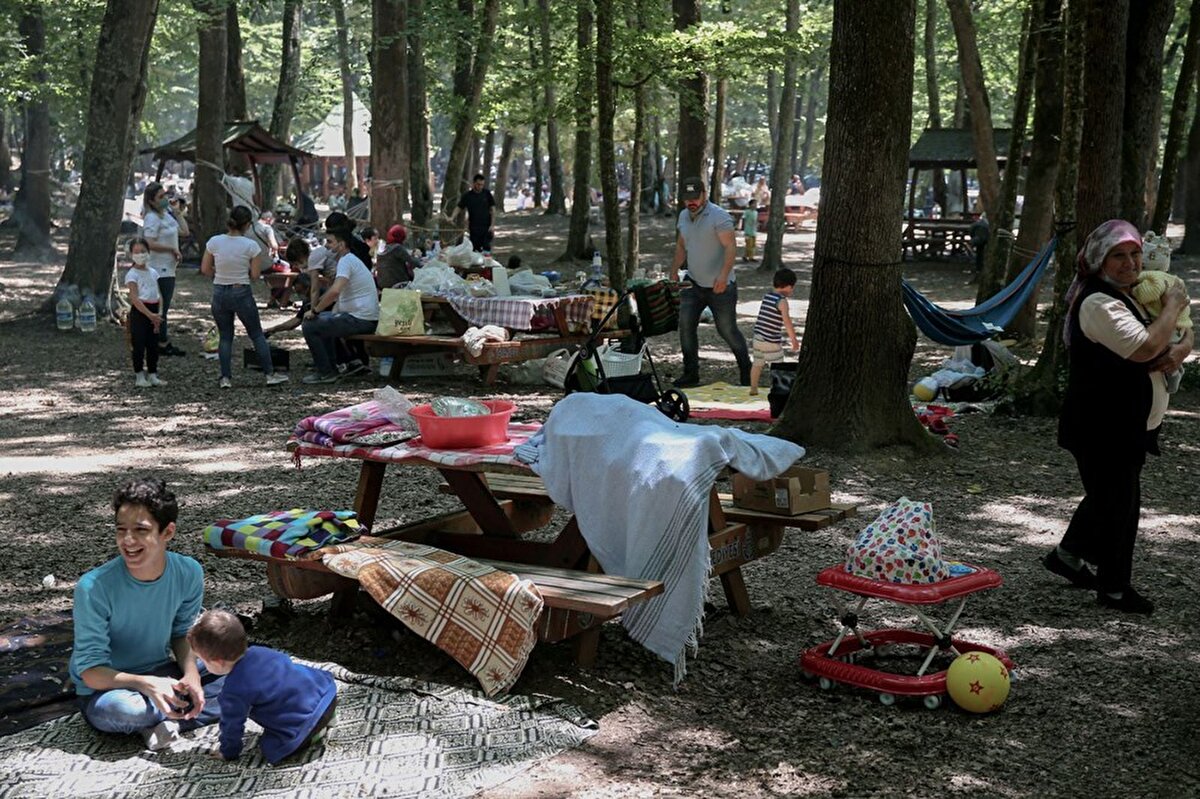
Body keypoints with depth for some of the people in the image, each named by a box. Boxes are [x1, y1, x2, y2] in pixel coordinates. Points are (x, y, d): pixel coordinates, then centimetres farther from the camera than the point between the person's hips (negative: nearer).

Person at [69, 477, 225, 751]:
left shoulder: (189, 573, -13)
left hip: (161, 674, 5)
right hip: (106, 688, -5)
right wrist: (146, 684, -39)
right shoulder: (94, 587, -25)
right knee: (120, 708, -39)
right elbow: (90, 671, -22)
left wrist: (191, 675, -17)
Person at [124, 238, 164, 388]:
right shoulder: (132, 274, -9)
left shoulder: (153, 273, 10)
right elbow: (134, 299, -17)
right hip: (139, 313, -6)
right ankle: (139, 377, 8)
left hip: (153, 311, 6)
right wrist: (150, 314, -23)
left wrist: (156, 317, 6)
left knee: (153, 345, 9)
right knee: (139, 345, 0)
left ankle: (152, 375, 19)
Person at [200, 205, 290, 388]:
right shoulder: (251, 246, -12)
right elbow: (254, 275, -7)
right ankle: (270, 374, 13)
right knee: (257, 334, 12)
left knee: (225, 336, 13)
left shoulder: (214, 242, -5)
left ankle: (226, 378, 7)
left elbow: (205, 269, 1)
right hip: (242, 293, -2)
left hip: (219, 293, 2)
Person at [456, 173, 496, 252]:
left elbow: (493, 209, 2)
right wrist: (452, 217, -18)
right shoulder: (467, 196, 1)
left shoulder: (487, 194, 1)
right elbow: (459, 208, 1)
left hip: (486, 227, -1)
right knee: (475, 249, 6)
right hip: (474, 228, 1)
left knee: (487, 248, -6)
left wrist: (492, 225, -5)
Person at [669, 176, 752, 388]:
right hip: (693, 283, 6)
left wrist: (723, 275, -36)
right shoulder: (684, 216, 9)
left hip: (720, 286, -6)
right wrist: (674, 271, 13)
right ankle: (691, 374, 5)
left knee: (727, 330, 1)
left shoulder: (719, 216, -16)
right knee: (685, 325, -4)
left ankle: (746, 370, 20)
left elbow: (730, 247, -24)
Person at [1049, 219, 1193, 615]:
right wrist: (1172, 306, -16)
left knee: (1108, 496, 21)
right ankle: (1114, 587, 13)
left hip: (1128, 424, 10)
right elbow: (1144, 348, -31)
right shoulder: (1099, 303, -20)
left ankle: (1067, 554, 39)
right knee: (1119, 500, -1)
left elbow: (1183, 333, 19)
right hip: (1103, 428, -10)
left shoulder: (1133, 296, 12)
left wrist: (1179, 351, -6)